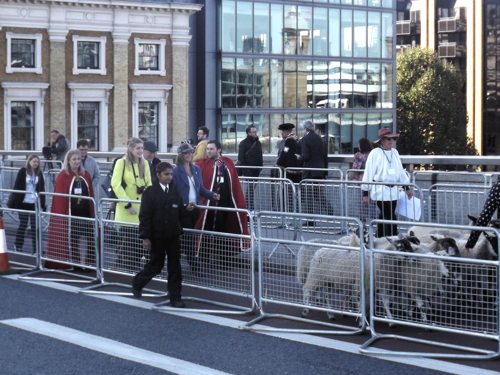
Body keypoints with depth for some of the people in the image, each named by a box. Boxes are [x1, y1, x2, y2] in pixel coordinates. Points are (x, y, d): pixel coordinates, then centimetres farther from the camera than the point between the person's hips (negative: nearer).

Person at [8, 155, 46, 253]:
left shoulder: (39, 174, 6)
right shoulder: (23, 172, -4)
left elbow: (41, 189, 9)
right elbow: (17, 187, -5)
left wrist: (43, 204, 5)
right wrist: (13, 203, -8)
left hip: (35, 203, 3)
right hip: (23, 203, -3)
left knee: (34, 226, 3)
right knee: (23, 224, 4)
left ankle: (36, 248, 4)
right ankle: (18, 246, 16)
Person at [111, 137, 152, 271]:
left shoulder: (144, 163, 10)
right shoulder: (121, 162, -6)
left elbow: (149, 184, 15)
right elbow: (116, 184, -13)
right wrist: (127, 204, -15)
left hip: (142, 210, 5)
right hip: (126, 210, -5)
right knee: (127, 240, -5)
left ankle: (132, 268, 17)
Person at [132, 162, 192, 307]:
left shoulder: (175, 191, 6)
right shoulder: (150, 192, -7)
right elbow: (144, 216, -9)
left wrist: (187, 209, -4)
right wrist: (145, 237, -12)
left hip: (173, 236, 4)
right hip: (157, 237, -4)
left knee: (175, 267, 4)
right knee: (156, 265, 8)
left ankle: (175, 298, 10)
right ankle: (137, 283, 34)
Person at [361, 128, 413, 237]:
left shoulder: (395, 152, 14)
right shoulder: (375, 153, -5)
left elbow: (400, 171, 22)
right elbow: (368, 174, -4)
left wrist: (407, 188, 20)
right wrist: (365, 193, -6)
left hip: (393, 190, 6)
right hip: (380, 190, -6)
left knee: (384, 216, 11)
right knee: (390, 217, -12)